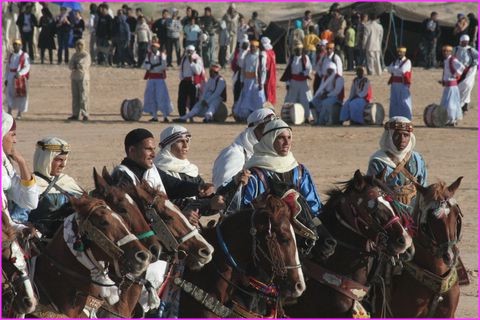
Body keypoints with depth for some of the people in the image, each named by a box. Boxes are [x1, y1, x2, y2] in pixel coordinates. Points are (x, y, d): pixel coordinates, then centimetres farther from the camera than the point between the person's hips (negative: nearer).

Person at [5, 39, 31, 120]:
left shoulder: (25, 55, -4)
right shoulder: (10, 55, 11)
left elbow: (27, 67, -10)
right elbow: (7, 68, 15)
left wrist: (19, 74, -24)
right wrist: (6, 78, 8)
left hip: (21, 78, -3)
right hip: (11, 77, 3)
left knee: (20, 95, 2)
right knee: (10, 94, -3)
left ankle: (19, 113, 11)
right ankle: (9, 112, -2)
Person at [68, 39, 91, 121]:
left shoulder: (86, 55, -2)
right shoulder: (75, 55, 17)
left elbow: (83, 66, -14)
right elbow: (70, 65, 7)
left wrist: (75, 66, -5)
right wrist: (74, 67, -13)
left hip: (83, 77, -6)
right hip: (74, 77, 6)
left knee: (83, 96, -9)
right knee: (75, 96, 5)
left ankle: (85, 114, -9)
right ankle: (75, 114, 9)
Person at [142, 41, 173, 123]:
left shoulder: (162, 55, -4)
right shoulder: (149, 55, 9)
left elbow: (163, 66, -14)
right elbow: (144, 65, 1)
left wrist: (152, 67, -11)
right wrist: (151, 66, -16)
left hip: (159, 77, -5)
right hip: (151, 78, 5)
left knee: (162, 97, -10)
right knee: (151, 97, 4)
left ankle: (165, 116, -9)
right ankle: (154, 116, 11)